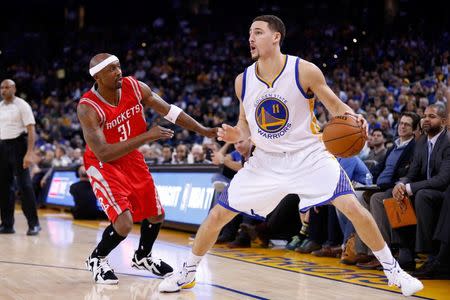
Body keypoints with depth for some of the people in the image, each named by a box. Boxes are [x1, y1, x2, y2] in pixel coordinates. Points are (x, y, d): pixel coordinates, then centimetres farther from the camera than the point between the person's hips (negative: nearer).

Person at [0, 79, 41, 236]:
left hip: (18, 145, -6)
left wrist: (29, 154, -21)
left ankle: (33, 224, -5)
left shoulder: (22, 105, -6)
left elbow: (31, 131, -12)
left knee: (24, 185, -9)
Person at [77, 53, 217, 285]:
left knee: (156, 215, 15)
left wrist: (203, 131, -4)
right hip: (103, 165, -6)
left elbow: (169, 110, -2)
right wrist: (147, 136, -39)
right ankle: (96, 260, 8)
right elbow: (103, 154, -36)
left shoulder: (135, 87, -15)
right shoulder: (87, 108, -29)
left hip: (132, 159, 6)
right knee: (124, 224, -21)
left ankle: (142, 257, 44)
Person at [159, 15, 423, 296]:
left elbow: (336, 107, -5)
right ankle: (187, 273, 20)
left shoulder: (305, 71, -15)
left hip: (309, 155, -3)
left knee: (353, 208, -18)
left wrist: (353, 118, -28)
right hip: (266, 161, 3)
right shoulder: (243, 81, -4)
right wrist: (236, 134, -13)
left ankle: (393, 269, 0)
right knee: (218, 215, -1)